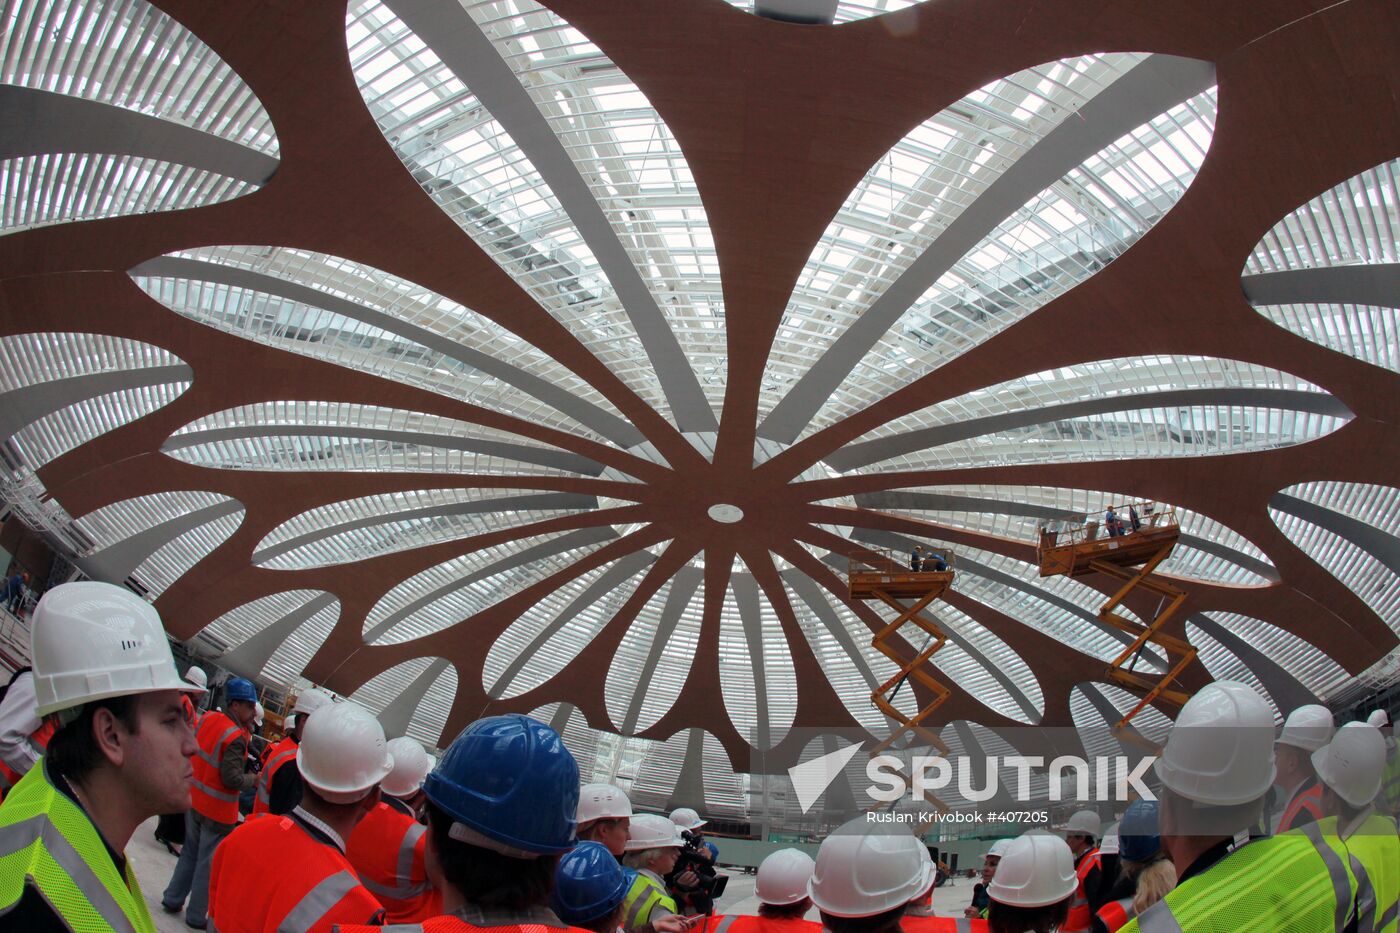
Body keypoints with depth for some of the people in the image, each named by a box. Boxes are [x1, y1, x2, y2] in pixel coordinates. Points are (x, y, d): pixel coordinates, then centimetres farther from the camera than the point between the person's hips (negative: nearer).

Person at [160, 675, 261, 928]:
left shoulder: (208, 718, -3)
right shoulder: (236, 738, -25)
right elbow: (232, 779, -26)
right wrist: (253, 779, -7)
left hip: (195, 799, 8)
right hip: (217, 809, -7)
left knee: (190, 852, 24)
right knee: (209, 862, 7)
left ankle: (172, 899, 34)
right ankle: (196, 916, 19)